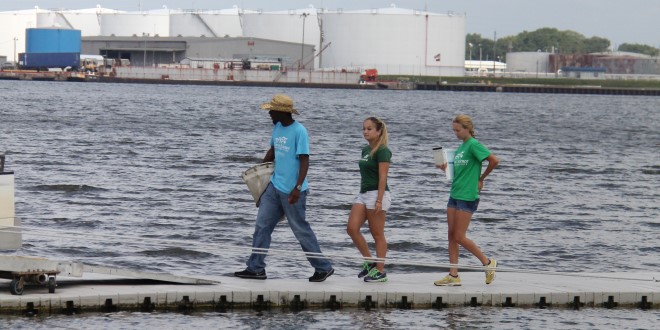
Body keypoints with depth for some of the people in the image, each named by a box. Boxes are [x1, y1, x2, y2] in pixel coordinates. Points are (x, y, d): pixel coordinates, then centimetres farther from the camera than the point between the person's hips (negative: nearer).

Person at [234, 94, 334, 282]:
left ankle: (324, 268, 10)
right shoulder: (278, 127, 9)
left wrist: (297, 188, -28)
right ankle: (256, 268, 7)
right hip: (275, 186, 8)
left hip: (292, 191, -8)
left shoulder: (299, 131, -16)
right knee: (262, 225, 3)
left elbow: (304, 161, -20)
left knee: (301, 230, -1)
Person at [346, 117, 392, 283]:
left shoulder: (382, 151, -11)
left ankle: (380, 271, 3)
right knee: (352, 228, -2)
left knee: (377, 234, -3)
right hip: (363, 194, 9)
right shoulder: (365, 150, 16)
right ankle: (369, 262, 9)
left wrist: (379, 200, -21)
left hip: (377, 194, -9)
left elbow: (382, 177, -16)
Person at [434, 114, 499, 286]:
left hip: (467, 196, -9)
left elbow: (494, 160, -18)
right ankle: (453, 275, 7)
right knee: (451, 235, 6)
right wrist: (446, 168, 0)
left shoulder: (473, 145, -12)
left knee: (459, 237, -8)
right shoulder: (461, 146, 15)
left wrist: (481, 179, -7)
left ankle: (487, 263, 7)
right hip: (455, 195, 9)